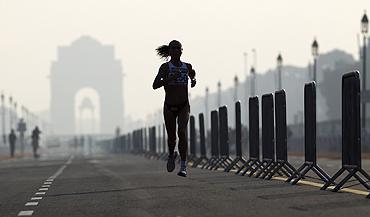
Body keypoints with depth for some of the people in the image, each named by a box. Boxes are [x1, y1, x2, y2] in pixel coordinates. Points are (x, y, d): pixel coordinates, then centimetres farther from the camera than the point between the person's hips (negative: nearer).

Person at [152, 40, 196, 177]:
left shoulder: (187, 66, 4)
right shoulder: (165, 67, -6)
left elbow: (192, 77, 28)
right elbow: (155, 85, -16)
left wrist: (193, 81, 5)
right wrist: (170, 78, -27)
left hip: (184, 106, 0)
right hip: (169, 106, 0)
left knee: (182, 132, -20)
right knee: (171, 136, 9)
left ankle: (183, 166, -19)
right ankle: (171, 155, 43)